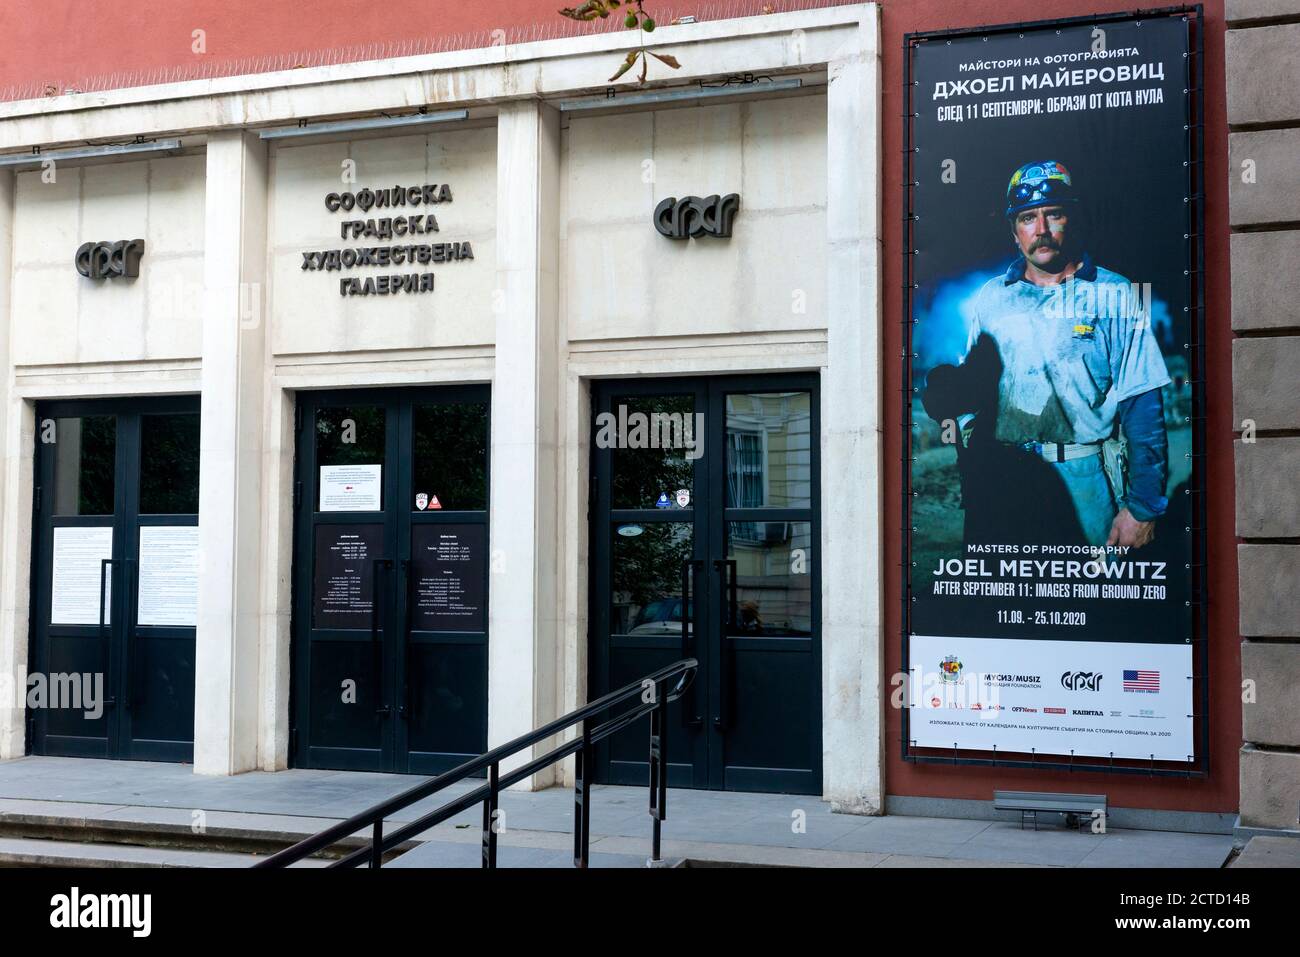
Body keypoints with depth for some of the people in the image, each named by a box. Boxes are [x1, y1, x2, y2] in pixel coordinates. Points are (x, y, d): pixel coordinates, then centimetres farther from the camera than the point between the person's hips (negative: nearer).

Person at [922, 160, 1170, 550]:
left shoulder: (1114, 295, -1)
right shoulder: (990, 297, 10)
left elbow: (1143, 410, -6)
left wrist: (1142, 507, -10)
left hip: (1083, 480, -3)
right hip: (999, 483, 3)